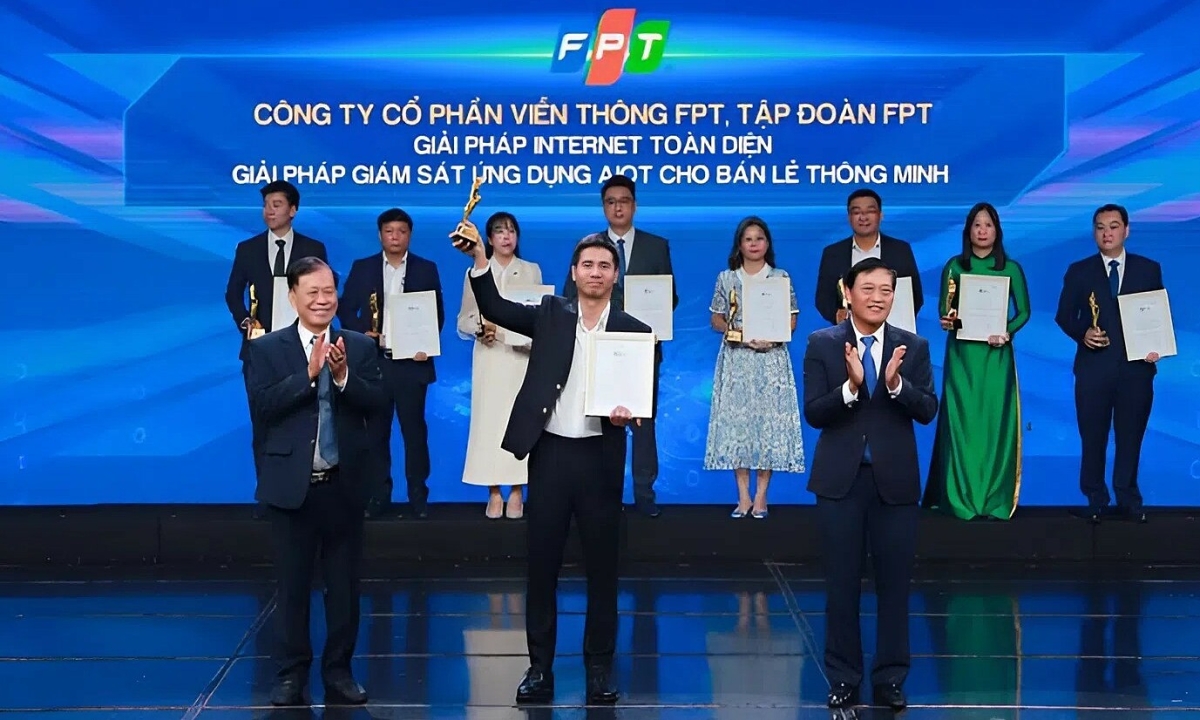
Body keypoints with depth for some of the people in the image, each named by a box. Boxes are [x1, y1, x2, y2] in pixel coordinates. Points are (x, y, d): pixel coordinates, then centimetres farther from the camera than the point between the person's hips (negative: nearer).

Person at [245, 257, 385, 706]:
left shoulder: (360, 347, 4)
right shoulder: (267, 349, -1)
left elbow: (377, 402, -6)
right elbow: (262, 407, -14)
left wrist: (343, 376, -21)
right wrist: (308, 374, -22)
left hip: (344, 484, 2)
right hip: (292, 486, -2)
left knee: (344, 583, 8)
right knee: (293, 584, 6)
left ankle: (339, 672, 18)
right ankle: (292, 675, 15)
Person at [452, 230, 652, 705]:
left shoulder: (633, 331, 3)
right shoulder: (550, 315, 7)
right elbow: (494, 308, -2)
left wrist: (627, 413, -17)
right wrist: (479, 258, -16)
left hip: (600, 457, -1)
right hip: (550, 452, 1)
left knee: (601, 566, 6)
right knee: (541, 563, 5)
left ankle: (599, 667, 17)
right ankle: (539, 665, 14)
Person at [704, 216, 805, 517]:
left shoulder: (781, 278, 5)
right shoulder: (726, 278, 6)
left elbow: (792, 321, 4)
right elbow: (716, 320, 6)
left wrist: (773, 335, -15)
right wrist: (740, 333, -12)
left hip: (772, 358, -1)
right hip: (736, 358, 1)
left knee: (769, 421, -4)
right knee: (736, 420, -2)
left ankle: (761, 496, 2)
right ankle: (743, 496, 3)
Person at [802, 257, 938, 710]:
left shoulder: (913, 347, 2)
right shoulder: (822, 345, -1)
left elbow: (928, 411, -6)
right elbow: (813, 413, -8)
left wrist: (896, 383, -23)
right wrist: (851, 385, -24)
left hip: (894, 480, 1)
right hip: (840, 479, -1)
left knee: (895, 583, 6)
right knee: (842, 584, 6)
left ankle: (890, 679, 18)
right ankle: (843, 678, 17)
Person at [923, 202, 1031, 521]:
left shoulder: (1010, 269, 3)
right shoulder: (954, 266, 5)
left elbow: (1024, 311, 5)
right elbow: (943, 308, 7)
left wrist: (1008, 332, -13)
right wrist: (946, 321, -15)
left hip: (995, 354, 0)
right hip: (961, 353, 0)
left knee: (994, 421, -1)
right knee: (962, 421, -1)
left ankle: (994, 499, 4)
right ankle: (963, 498, 3)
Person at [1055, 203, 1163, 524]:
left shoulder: (1149, 269, 6)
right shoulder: (1079, 271, 5)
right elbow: (1064, 316, 5)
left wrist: (1156, 346, -9)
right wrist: (1083, 333, -14)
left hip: (1136, 367, 0)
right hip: (1094, 366, 0)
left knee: (1131, 436, 8)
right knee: (1093, 437, 6)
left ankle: (1128, 499, 19)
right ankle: (1095, 500, 17)